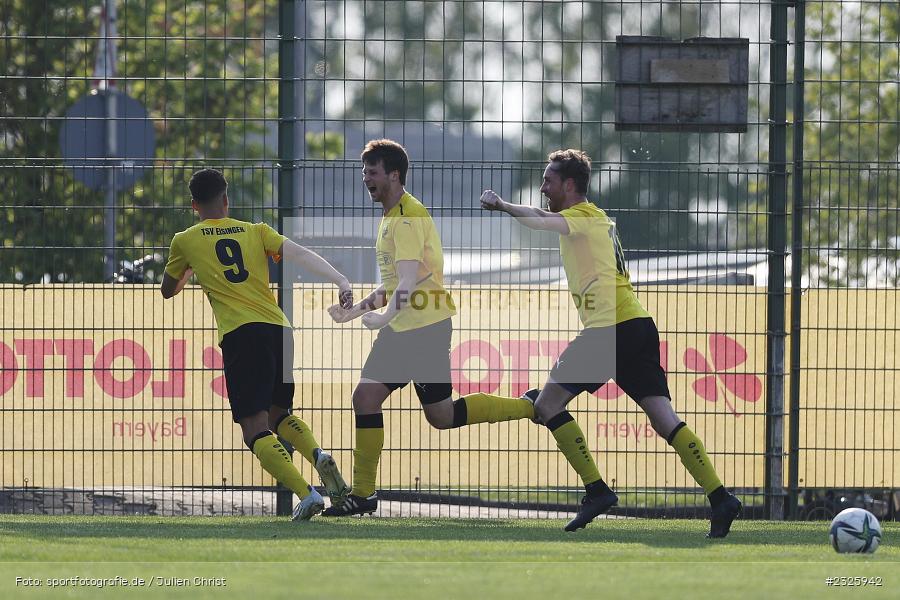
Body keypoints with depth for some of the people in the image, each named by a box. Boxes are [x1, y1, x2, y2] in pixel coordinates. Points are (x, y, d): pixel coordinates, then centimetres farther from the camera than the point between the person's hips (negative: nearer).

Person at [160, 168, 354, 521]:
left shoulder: (186, 241, 14)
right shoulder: (256, 232, 19)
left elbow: (168, 291, 29)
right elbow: (301, 255, 2)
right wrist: (339, 280, -7)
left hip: (240, 335, -4)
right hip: (279, 330, 4)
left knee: (255, 429, -6)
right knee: (279, 413, 24)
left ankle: (306, 494, -26)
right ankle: (318, 456, -6)